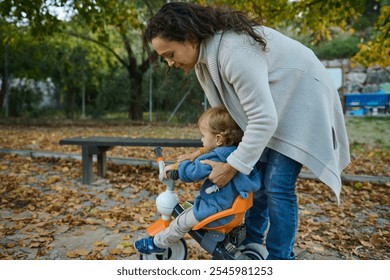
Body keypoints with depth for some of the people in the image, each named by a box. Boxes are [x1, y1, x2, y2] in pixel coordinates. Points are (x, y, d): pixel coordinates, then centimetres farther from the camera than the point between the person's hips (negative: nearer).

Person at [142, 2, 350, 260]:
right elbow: (225, 106, 7)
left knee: (277, 187, -11)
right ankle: (251, 246, 24)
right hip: (271, 103, 9)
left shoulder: (234, 51, -33)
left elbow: (264, 119, -32)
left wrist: (232, 166, -24)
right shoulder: (206, 50, -3)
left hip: (302, 102, -8)